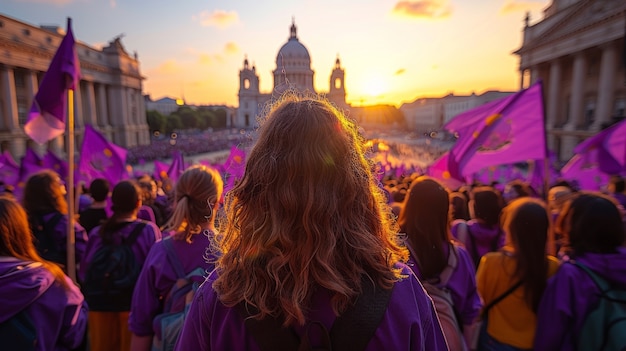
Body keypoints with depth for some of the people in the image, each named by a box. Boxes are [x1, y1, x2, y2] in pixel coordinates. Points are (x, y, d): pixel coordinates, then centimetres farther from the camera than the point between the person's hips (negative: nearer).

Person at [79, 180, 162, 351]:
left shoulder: (97, 232, -6)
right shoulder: (148, 230, -15)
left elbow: (84, 272, -1)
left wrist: (90, 295, 16)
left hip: (100, 303, 3)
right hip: (136, 302, -3)